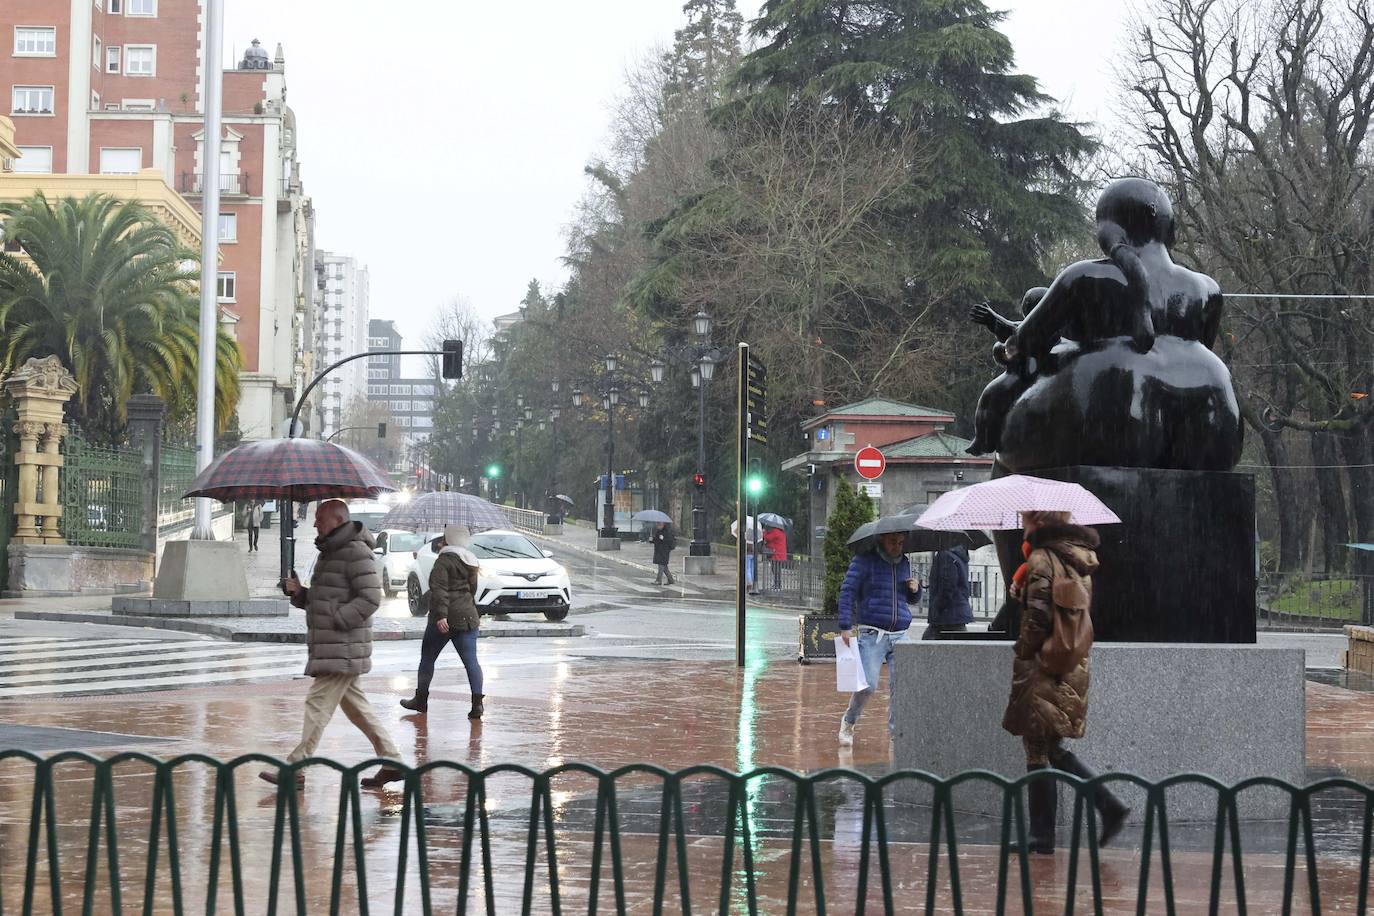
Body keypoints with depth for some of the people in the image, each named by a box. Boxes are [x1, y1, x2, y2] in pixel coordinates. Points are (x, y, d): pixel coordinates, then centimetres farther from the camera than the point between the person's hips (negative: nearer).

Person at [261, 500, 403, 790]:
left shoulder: (357, 552, -13)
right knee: (355, 704, 12)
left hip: (344, 648, -10)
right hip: (328, 647, 10)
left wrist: (336, 620, -22)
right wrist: (298, 593, 6)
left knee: (318, 703, -10)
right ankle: (392, 762, 16)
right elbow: (320, 600, 26)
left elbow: (370, 598, -19)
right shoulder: (330, 553, 20)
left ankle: (295, 768, -9)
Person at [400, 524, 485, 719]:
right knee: (471, 660, 0)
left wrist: (440, 615, -26)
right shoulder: (470, 562, 15)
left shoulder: (445, 560, -10)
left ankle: (421, 699, 20)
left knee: (427, 657, 11)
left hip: (444, 620, -6)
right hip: (468, 617, 6)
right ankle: (477, 702, -14)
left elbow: (439, 590, -20)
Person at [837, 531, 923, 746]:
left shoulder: (904, 563, 18)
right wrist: (845, 627, -13)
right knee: (867, 685, -11)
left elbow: (911, 600, 29)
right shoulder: (865, 560, 0)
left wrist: (915, 589, 4)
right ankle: (848, 724, 13)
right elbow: (847, 591, -5)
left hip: (900, 636, 5)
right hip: (872, 634, -5)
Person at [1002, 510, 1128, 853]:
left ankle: (1042, 836, 1)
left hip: (1044, 670, -8)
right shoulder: (1079, 561, 12)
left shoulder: (1041, 560, -13)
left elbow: (1037, 621, -16)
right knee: (1053, 749, 15)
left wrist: (1021, 658, -6)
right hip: (1075, 668, 8)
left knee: (1038, 752, 0)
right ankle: (1108, 804, 6)